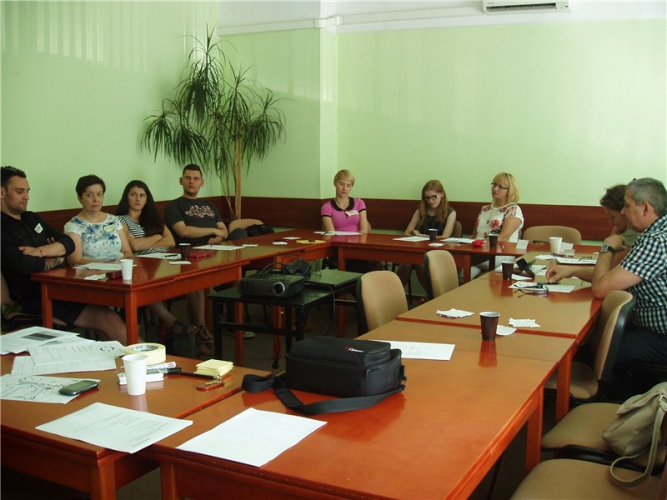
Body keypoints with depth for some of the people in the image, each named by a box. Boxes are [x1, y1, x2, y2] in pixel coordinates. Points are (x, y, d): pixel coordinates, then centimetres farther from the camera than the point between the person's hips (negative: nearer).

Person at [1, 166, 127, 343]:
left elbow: (68, 243, 12)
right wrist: (56, 260, -2)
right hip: (36, 299, -8)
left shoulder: (31, 218, 19)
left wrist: (42, 251, -8)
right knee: (108, 318, -23)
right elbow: (23, 265, -22)